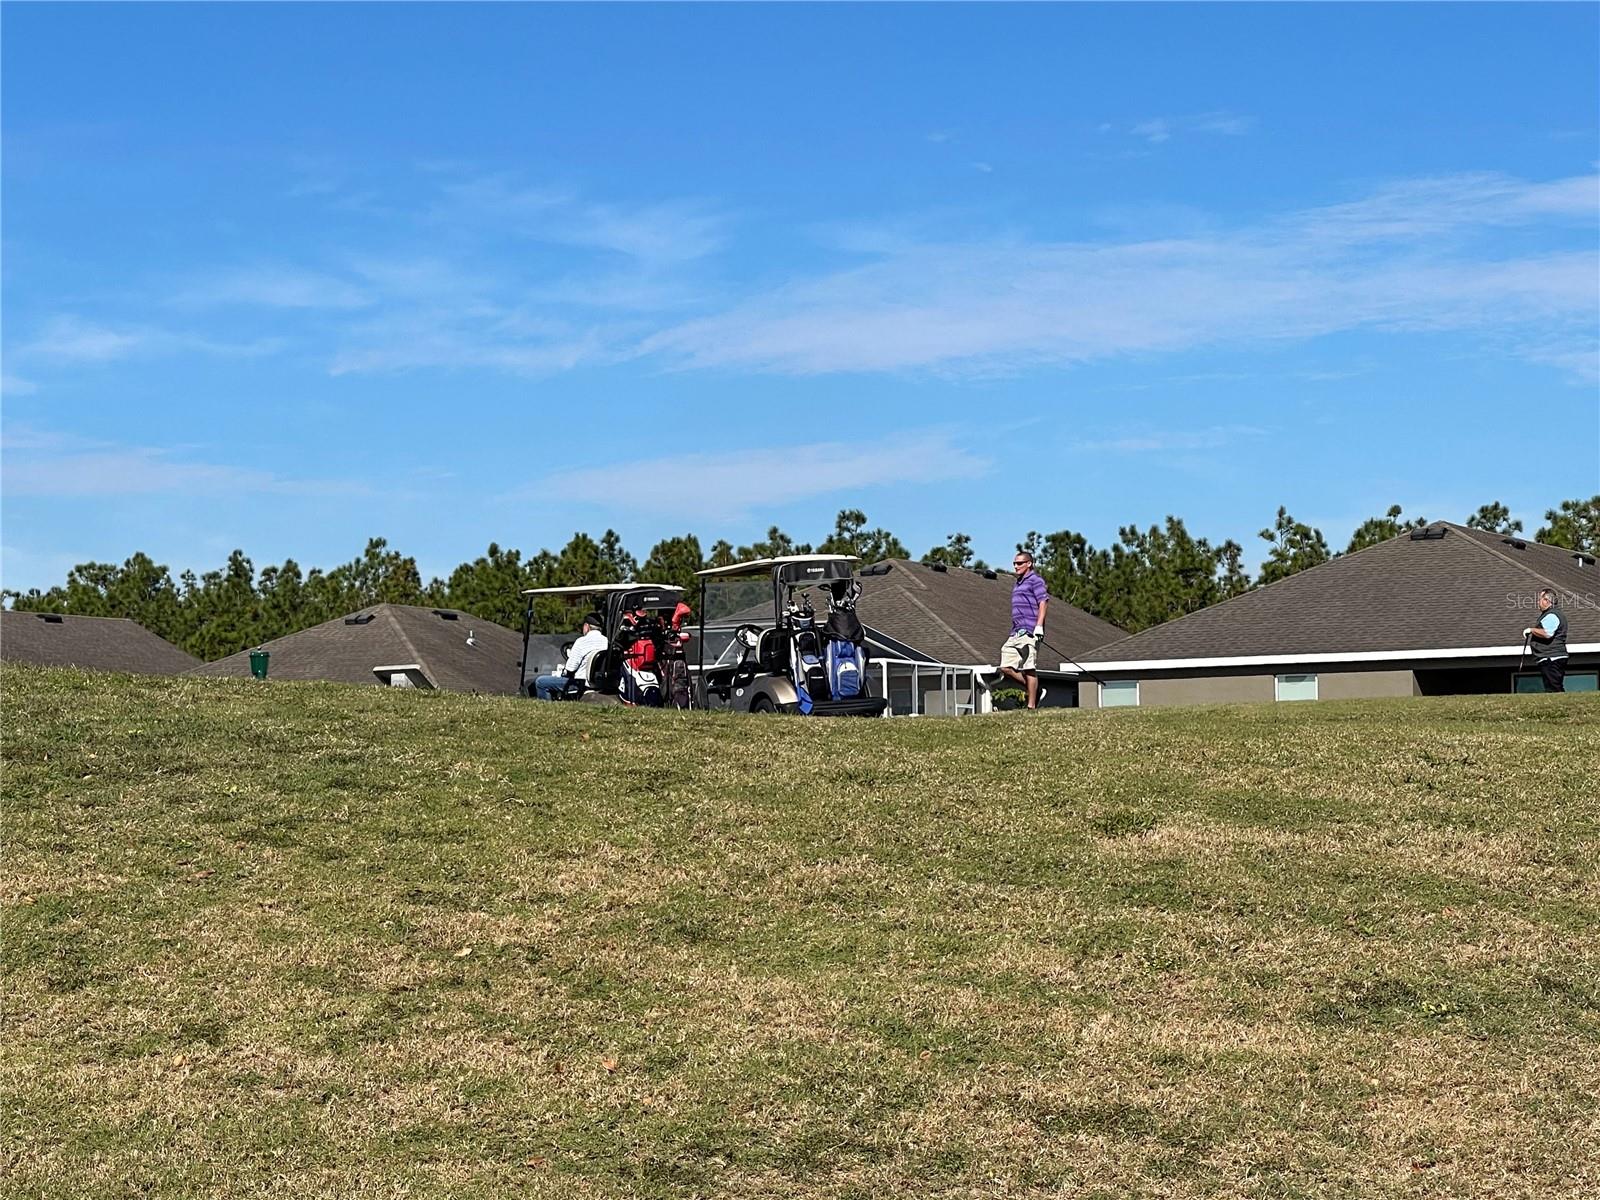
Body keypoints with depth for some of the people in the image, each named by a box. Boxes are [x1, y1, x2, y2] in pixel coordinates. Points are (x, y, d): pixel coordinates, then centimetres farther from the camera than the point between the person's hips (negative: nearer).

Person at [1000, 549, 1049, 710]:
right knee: (1006, 668, 1)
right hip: (1016, 633, 9)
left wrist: (1039, 626, -21)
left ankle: (1031, 706, -5)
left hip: (1029, 632, -9)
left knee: (1029, 669, -9)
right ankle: (1037, 691, 11)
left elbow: (1043, 602, -12)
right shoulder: (1018, 583, 24)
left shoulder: (1035, 580, -2)